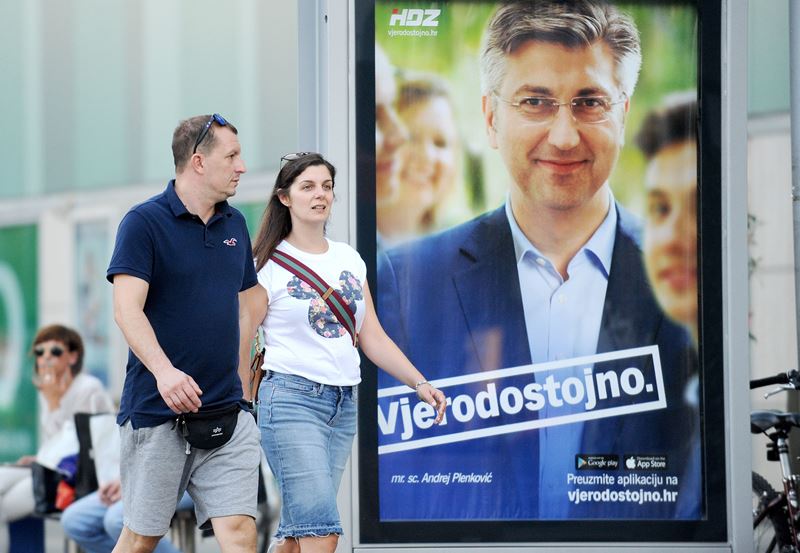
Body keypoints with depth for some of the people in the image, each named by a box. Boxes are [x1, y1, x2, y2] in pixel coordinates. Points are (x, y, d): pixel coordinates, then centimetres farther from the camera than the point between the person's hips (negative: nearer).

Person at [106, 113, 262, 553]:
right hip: (156, 412, -5)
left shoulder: (235, 225, 13)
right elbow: (127, 309, -16)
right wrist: (163, 370, -30)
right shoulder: (144, 222, -6)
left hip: (226, 412, 5)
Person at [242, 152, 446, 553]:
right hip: (292, 398, -6)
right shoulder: (270, 265, -3)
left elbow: (371, 338, 14)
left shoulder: (349, 260, 14)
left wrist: (420, 384, 3)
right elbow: (241, 345, -3)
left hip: (344, 403, 6)